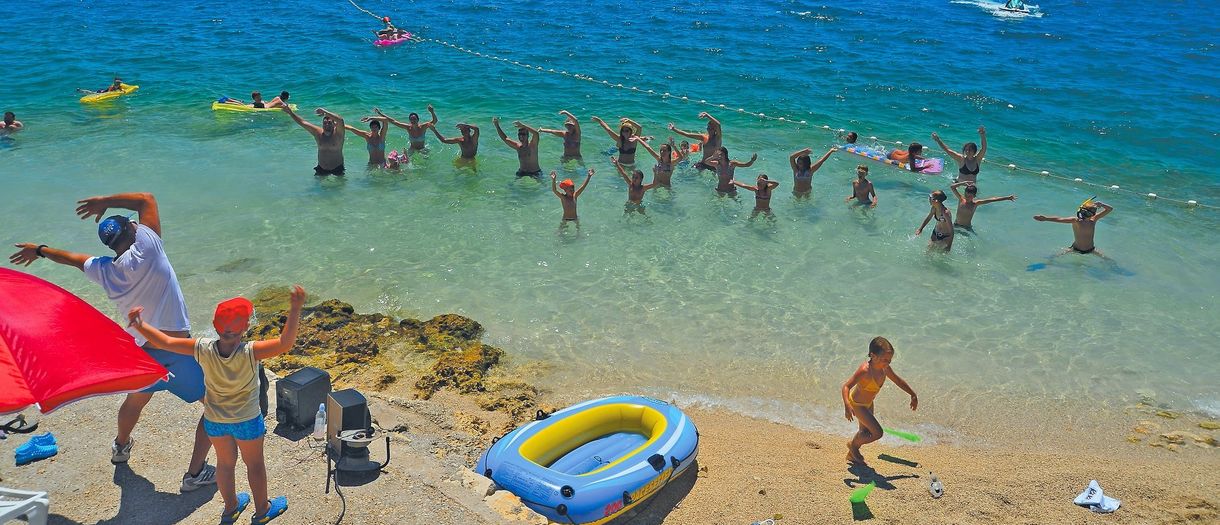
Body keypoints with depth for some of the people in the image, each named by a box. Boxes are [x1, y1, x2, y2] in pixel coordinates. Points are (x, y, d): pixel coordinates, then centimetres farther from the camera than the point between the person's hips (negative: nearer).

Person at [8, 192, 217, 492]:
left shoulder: (102, 270, 2)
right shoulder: (146, 247, -14)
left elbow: (70, 258, 24)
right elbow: (147, 199, -3)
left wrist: (39, 250, 44)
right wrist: (105, 202, 7)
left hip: (143, 353, 6)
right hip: (178, 352, -6)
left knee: (135, 400, 35)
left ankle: (121, 447, 62)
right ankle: (195, 473, 10)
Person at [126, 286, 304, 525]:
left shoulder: (203, 349, -24)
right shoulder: (250, 352, -34)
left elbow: (166, 342, -16)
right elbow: (285, 343, -42)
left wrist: (139, 325, -7)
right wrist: (295, 309, -48)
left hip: (214, 421, 3)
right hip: (247, 421, -3)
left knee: (225, 463, 25)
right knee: (254, 464, 20)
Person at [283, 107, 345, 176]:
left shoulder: (338, 133, -15)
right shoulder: (318, 133, -2)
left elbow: (340, 120, -34)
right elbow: (302, 122, 3)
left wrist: (324, 112, -35)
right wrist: (290, 112, -1)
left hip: (337, 168, -4)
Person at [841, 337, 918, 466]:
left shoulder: (884, 368, -14)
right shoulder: (865, 370, -36)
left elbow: (898, 380, 5)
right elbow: (846, 386, -38)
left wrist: (913, 395, 12)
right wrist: (847, 405, -52)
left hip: (868, 403, 8)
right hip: (857, 404, -8)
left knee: (865, 432, 24)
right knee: (878, 433, -6)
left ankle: (852, 455, 47)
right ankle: (853, 444, 20)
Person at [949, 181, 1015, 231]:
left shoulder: (975, 203, -8)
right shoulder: (961, 199, -2)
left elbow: (992, 199, -13)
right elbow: (952, 186, -4)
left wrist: (1007, 198, -15)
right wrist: (964, 183, -12)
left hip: (966, 228, -2)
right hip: (956, 225, 2)